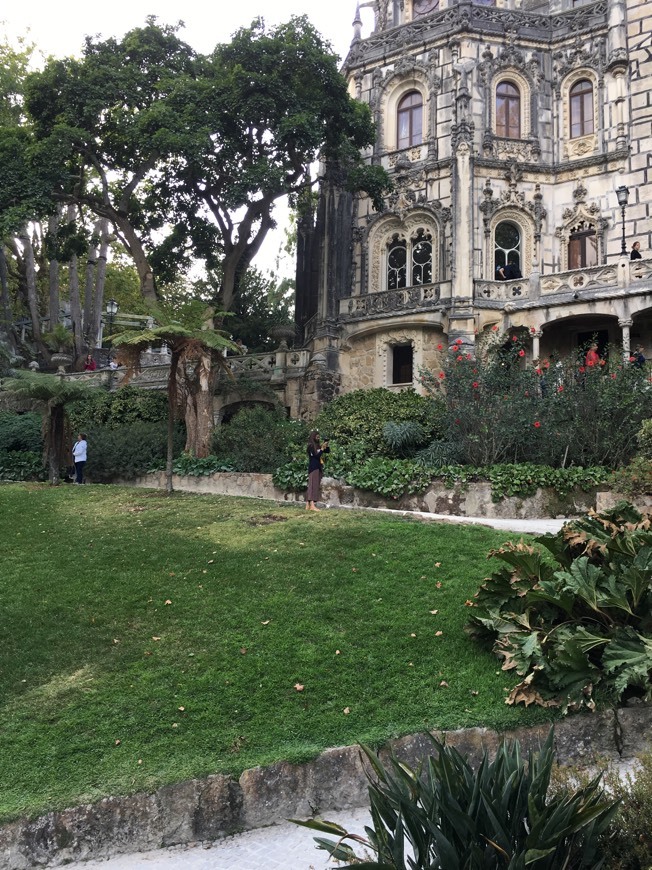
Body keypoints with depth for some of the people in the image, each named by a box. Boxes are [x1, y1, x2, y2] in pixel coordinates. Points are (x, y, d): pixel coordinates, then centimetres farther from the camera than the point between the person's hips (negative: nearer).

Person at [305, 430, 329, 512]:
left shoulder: (318, 445, 11)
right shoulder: (311, 446, -10)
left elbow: (328, 451, 16)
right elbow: (316, 455, -18)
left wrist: (326, 446, -1)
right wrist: (322, 448, -18)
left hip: (318, 467, 8)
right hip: (313, 467, -8)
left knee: (317, 485, 6)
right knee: (313, 484, -12)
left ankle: (308, 505, 7)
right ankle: (312, 505, -17)